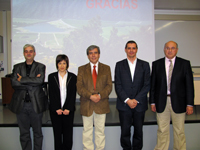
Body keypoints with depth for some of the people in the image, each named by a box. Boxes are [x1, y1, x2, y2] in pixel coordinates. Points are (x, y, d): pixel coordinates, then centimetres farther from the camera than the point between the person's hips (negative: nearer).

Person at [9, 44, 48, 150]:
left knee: (37, 132, 10)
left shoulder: (40, 67, 3)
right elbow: (13, 83, -6)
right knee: (24, 133, 12)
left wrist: (22, 79, -9)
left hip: (36, 104, -2)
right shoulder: (17, 67, 9)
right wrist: (32, 82, -13)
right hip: (20, 104, 2)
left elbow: (40, 81, -15)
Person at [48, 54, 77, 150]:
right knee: (57, 134, 6)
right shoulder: (51, 77, 7)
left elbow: (73, 94, 0)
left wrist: (68, 109, -10)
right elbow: (51, 95, 1)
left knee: (68, 134, 1)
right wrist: (56, 109, -8)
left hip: (68, 110, 0)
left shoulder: (73, 77, 5)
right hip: (55, 111, 1)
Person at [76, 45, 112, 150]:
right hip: (86, 105, 0)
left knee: (100, 130, 10)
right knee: (87, 130, 9)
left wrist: (100, 95, -15)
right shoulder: (82, 69, 7)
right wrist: (90, 96, -16)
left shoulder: (106, 68, 9)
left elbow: (109, 86, 1)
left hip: (101, 105, 0)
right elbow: (79, 87, -2)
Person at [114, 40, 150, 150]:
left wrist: (136, 100, -9)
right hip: (124, 104, 0)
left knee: (138, 130, 9)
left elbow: (147, 85, 0)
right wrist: (127, 100, -10)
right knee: (125, 131, 5)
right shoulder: (119, 65, 5)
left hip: (139, 104, 1)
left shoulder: (145, 65, 6)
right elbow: (118, 85, -1)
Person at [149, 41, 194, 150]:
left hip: (178, 103, 0)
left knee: (179, 131, 9)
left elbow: (189, 85, 1)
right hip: (161, 103, 1)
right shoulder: (156, 64, 6)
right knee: (162, 131, 8)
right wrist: (152, 102, 3)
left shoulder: (185, 64, 3)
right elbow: (153, 84, 6)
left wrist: (190, 104, -3)